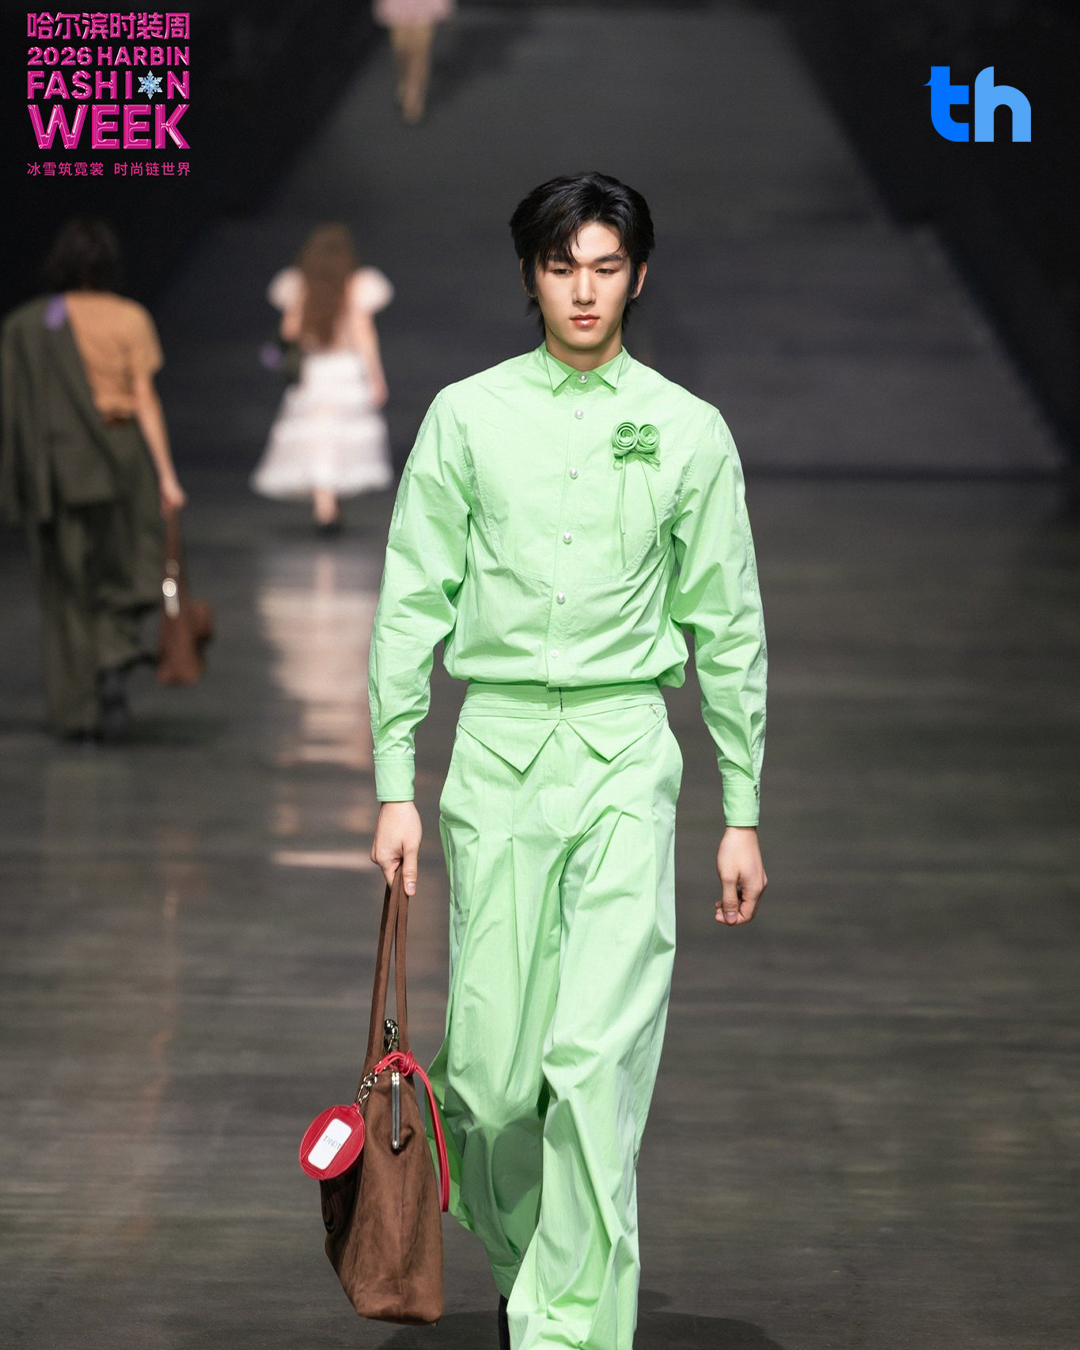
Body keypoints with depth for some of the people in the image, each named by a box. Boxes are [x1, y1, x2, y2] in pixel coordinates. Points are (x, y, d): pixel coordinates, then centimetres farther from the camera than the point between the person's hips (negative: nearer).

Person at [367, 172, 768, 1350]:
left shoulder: (689, 431, 5)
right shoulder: (466, 415, 5)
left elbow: (728, 629, 9)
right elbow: (412, 605, 7)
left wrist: (742, 813, 7)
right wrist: (394, 786, 1)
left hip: (626, 751, -1)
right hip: (496, 745, 1)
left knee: (600, 1057, -13)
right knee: (488, 1064, 2)